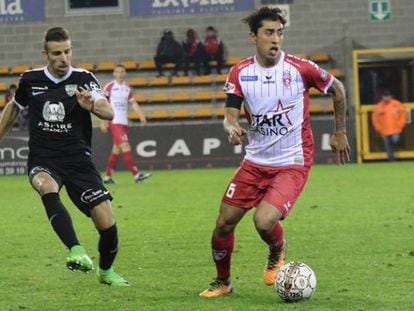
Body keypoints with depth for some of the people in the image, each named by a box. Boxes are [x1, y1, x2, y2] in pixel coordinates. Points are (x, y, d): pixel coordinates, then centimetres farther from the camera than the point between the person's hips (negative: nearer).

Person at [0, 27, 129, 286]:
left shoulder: (84, 79, -4)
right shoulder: (30, 80, 3)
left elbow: (109, 113, -19)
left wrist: (92, 106, -40)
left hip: (78, 159, 0)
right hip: (43, 160, 0)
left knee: (107, 224, -8)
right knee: (48, 187, -38)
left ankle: (106, 271, 23)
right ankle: (76, 251, -49)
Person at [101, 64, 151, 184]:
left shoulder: (127, 88, 13)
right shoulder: (109, 87, -4)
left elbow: (134, 103, 13)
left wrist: (141, 116, -2)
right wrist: (103, 122, -10)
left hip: (124, 122, 7)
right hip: (114, 122, -7)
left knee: (116, 150, 8)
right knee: (126, 147, -15)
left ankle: (107, 177, 15)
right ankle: (136, 175, -20)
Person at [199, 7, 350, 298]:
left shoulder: (300, 68, -12)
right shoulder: (240, 73, -3)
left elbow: (337, 89, 4)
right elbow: (230, 114, -3)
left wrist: (340, 133, 10)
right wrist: (232, 128, -27)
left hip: (292, 164, -4)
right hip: (255, 162, 4)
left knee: (264, 222, -24)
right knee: (224, 223, 3)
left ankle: (277, 253, 13)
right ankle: (222, 282, 28)